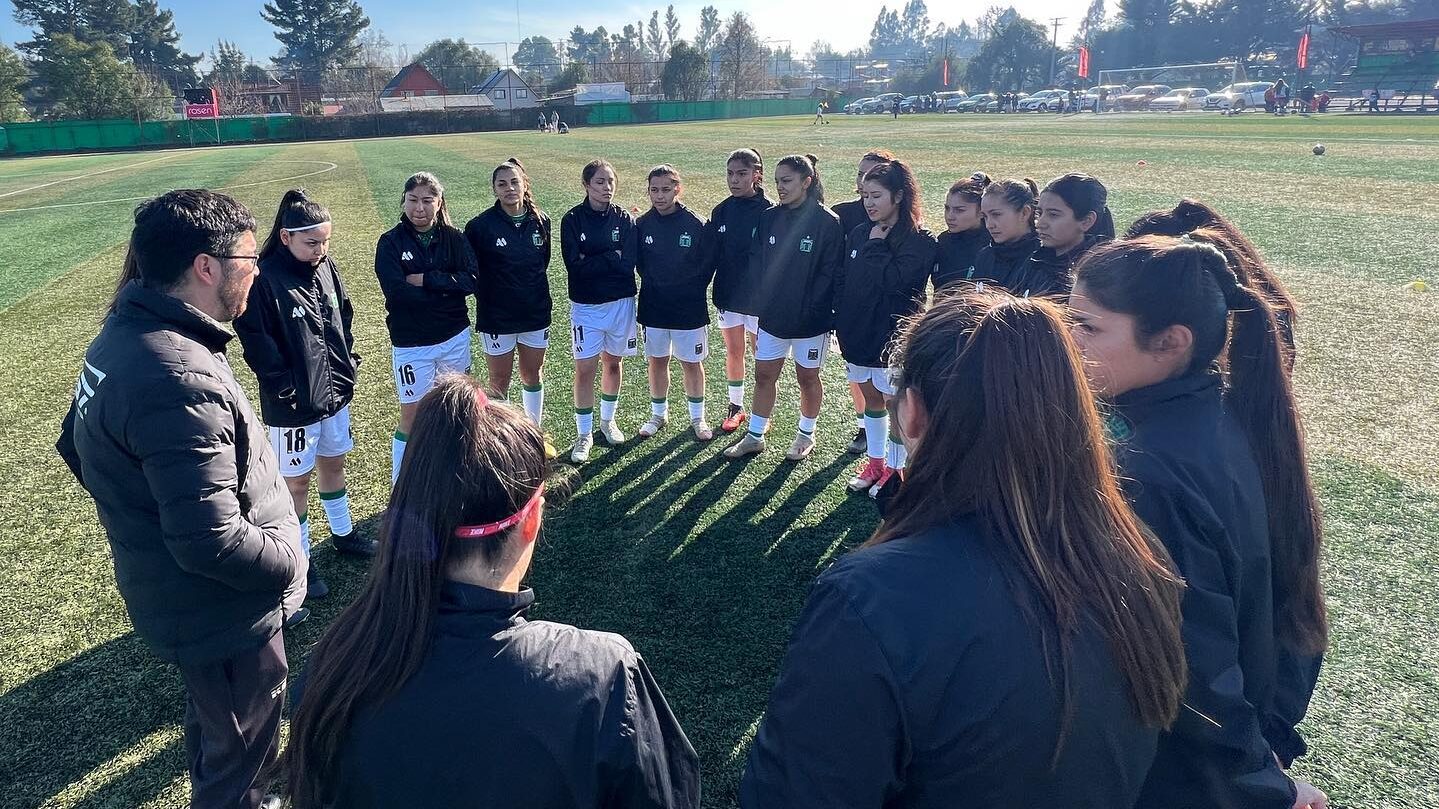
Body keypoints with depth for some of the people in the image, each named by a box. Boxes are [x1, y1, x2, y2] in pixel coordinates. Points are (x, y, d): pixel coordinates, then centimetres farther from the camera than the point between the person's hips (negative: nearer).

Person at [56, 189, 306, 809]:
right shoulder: (179, 381, -33)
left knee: (210, 723, 32)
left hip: (171, 597, 10)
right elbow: (213, 543, -34)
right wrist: (289, 560, -17)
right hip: (225, 616, -9)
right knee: (241, 757, 14)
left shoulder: (123, 338, 0)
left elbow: (77, 446, 14)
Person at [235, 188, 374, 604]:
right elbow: (256, 343, -19)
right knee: (296, 481, 7)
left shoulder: (326, 267, 0)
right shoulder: (265, 280, -20)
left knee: (333, 463, 22)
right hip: (293, 405, -6)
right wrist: (285, 387, -18)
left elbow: (344, 316, 12)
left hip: (334, 393, 7)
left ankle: (343, 533, 42)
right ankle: (300, 561, 22)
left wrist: (347, 364, 6)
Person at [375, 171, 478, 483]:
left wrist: (425, 280, -19)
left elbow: (471, 279, -13)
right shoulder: (391, 242, -6)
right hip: (411, 344, -3)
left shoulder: (454, 238, 0)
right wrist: (445, 288, -15)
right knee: (411, 415, 3)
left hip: (455, 337, 3)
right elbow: (396, 291, -20)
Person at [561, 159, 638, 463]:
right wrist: (611, 257, -15)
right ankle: (584, 434, 11)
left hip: (620, 302, 2)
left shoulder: (624, 219, -2)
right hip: (586, 305, -2)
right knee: (585, 368, -2)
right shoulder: (573, 219, -6)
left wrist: (592, 260, -15)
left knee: (613, 362, 15)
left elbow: (628, 262, -12)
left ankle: (607, 420, 35)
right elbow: (575, 266, -15)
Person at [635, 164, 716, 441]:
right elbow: (638, 263, 8)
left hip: (689, 310, -3)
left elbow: (708, 264, -5)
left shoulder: (696, 225, -12)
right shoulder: (642, 225, -3)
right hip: (654, 309, 3)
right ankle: (658, 414, 31)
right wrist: (653, 286, 1)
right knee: (657, 361, 14)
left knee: (692, 363, 9)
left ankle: (697, 417, 25)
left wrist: (691, 292, -5)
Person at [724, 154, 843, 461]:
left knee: (807, 377, 12)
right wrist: (761, 303, -1)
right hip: (772, 317, 4)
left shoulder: (827, 222, -13)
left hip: (811, 320, -4)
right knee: (764, 375, 11)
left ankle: (806, 435, 31)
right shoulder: (768, 218, 2)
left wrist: (815, 312, -18)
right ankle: (754, 436, 25)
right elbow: (757, 264, 7)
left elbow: (830, 272, -14)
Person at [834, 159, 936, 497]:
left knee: (895, 405, 5)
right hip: (858, 332, 6)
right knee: (871, 397, 18)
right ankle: (874, 461, 32)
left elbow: (893, 280, -26)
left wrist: (877, 245, -15)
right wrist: (841, 326, 6)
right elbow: (843, 282, 10)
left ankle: (894, 468, 19)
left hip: (894, 338, -6)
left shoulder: (920, 241, -13)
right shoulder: (859, 235, 6)